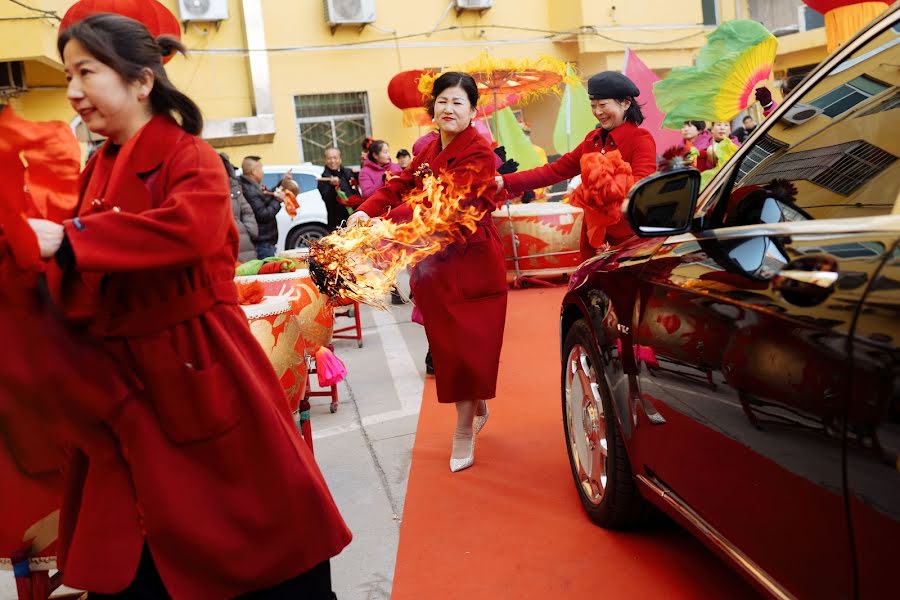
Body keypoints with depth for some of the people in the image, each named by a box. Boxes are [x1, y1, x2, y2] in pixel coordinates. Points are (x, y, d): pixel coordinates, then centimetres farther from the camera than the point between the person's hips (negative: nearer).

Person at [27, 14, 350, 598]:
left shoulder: (190, 157, -10)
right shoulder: (99, 171, 12)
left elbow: (191, 229, -32)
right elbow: (85, 281, 17)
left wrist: (67, 241, -28)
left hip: (198, 372, -7)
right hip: (123, 380, 7)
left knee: (263, 522, 6)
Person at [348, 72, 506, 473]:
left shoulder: (479, 152, -13)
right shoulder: (429, 151, 12)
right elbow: (399, 186, 4)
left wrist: (388, 222, -30)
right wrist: (365, 211, -15)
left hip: (472, 262, -6)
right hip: (435, 262, 7)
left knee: (469, 346, -2)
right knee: (447, 346, 11)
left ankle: (464, 432, 11)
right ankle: (477, 410, 33)